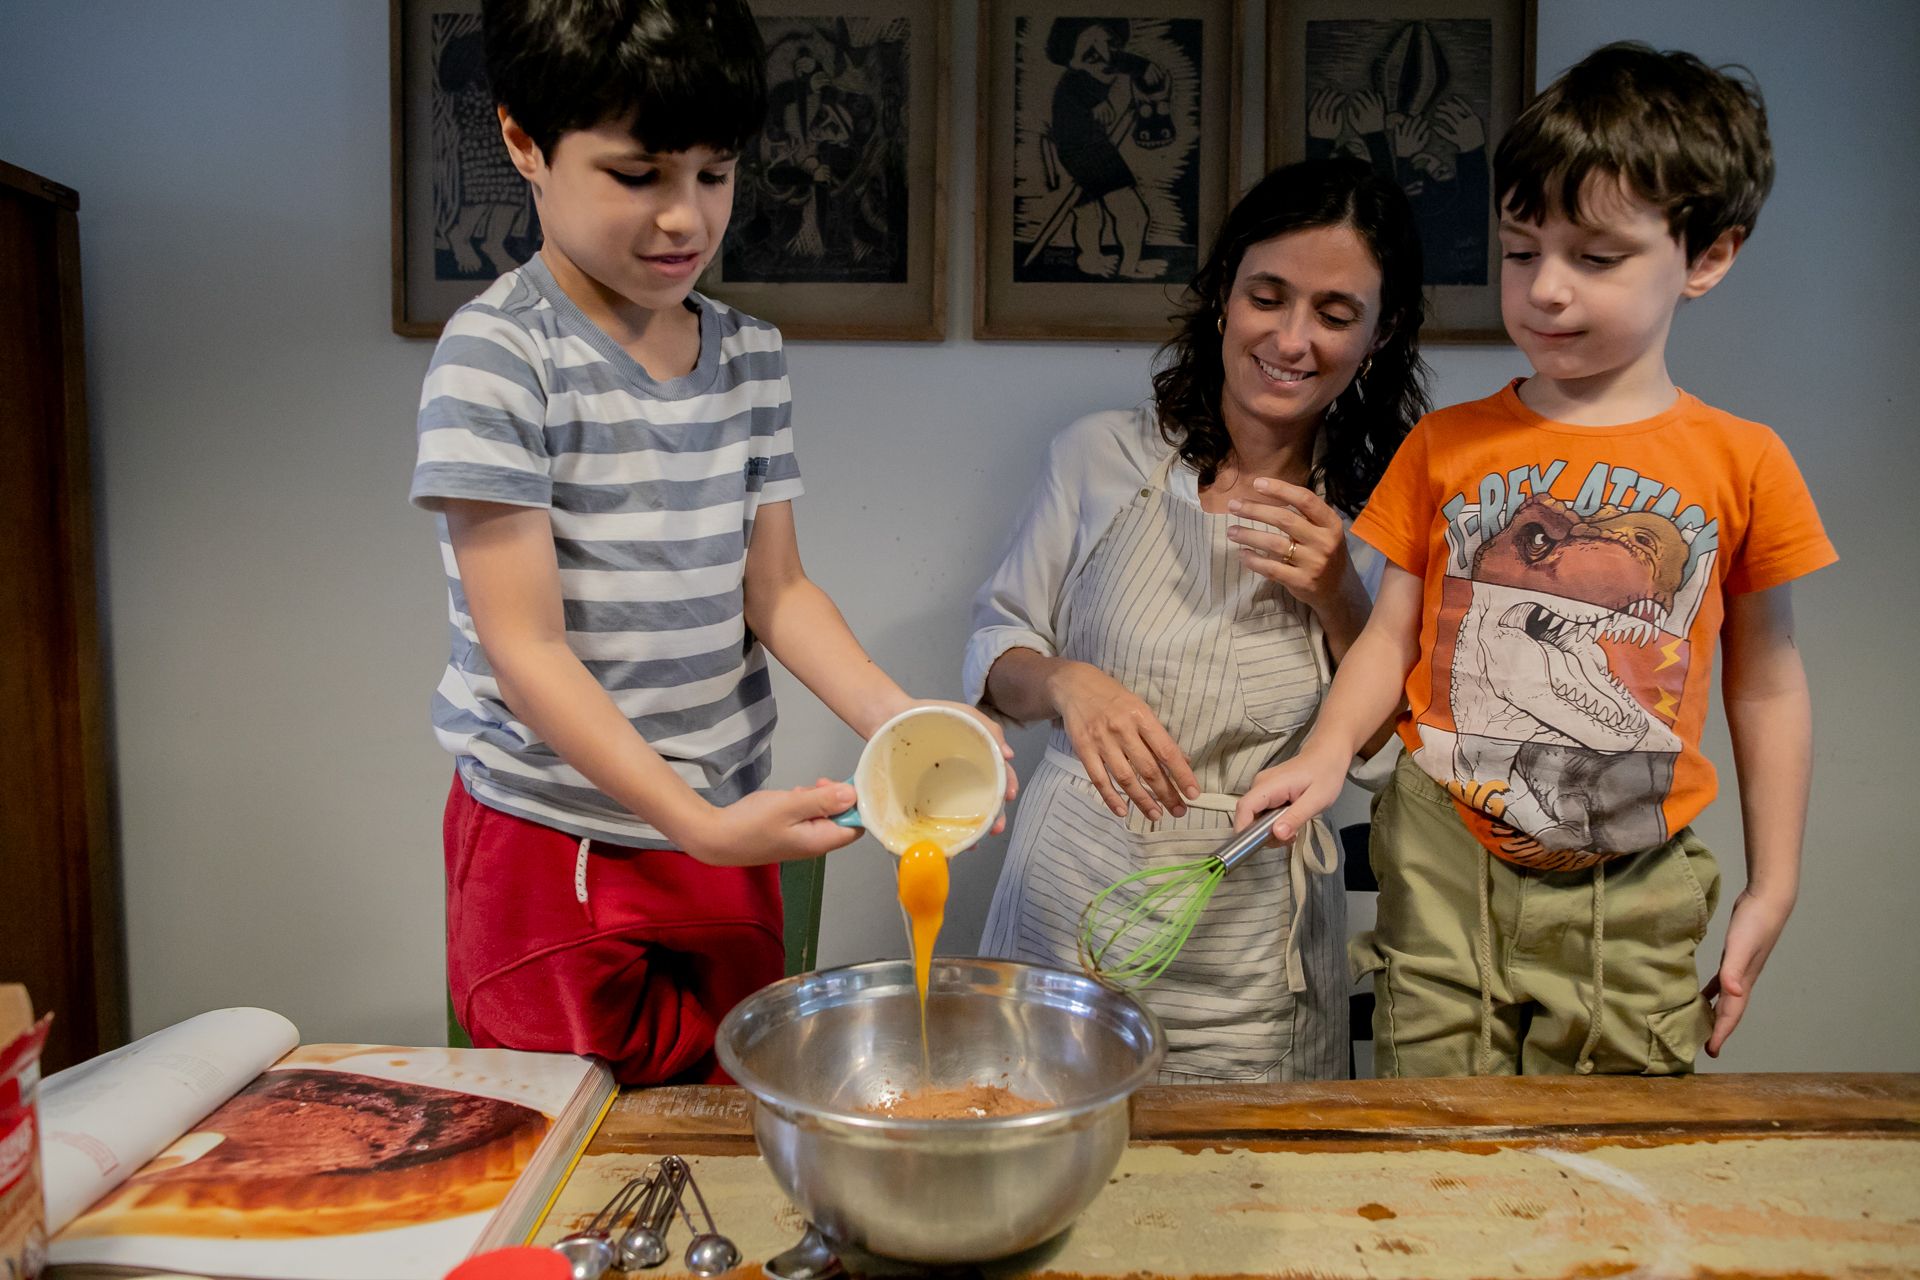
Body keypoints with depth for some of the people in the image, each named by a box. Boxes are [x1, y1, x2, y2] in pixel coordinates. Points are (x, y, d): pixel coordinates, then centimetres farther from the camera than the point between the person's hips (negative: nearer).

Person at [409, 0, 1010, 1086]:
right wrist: (699, 823, -25)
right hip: (553, 847, -4)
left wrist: (897, 718, -14)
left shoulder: (751, 354, 4)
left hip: (727, 833, 5)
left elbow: (775, 588, 3)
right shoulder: (498, 356, -14)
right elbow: (526, 647, -17)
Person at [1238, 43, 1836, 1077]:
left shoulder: (1743, 464, -1)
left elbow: (1766, 686, 6)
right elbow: (1390, 638, 2)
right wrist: (1327, 751, -16)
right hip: (1442, 874, 0)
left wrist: (1772, 888, 8)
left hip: (1634, 895, 0)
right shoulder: (1444, 447, 1)